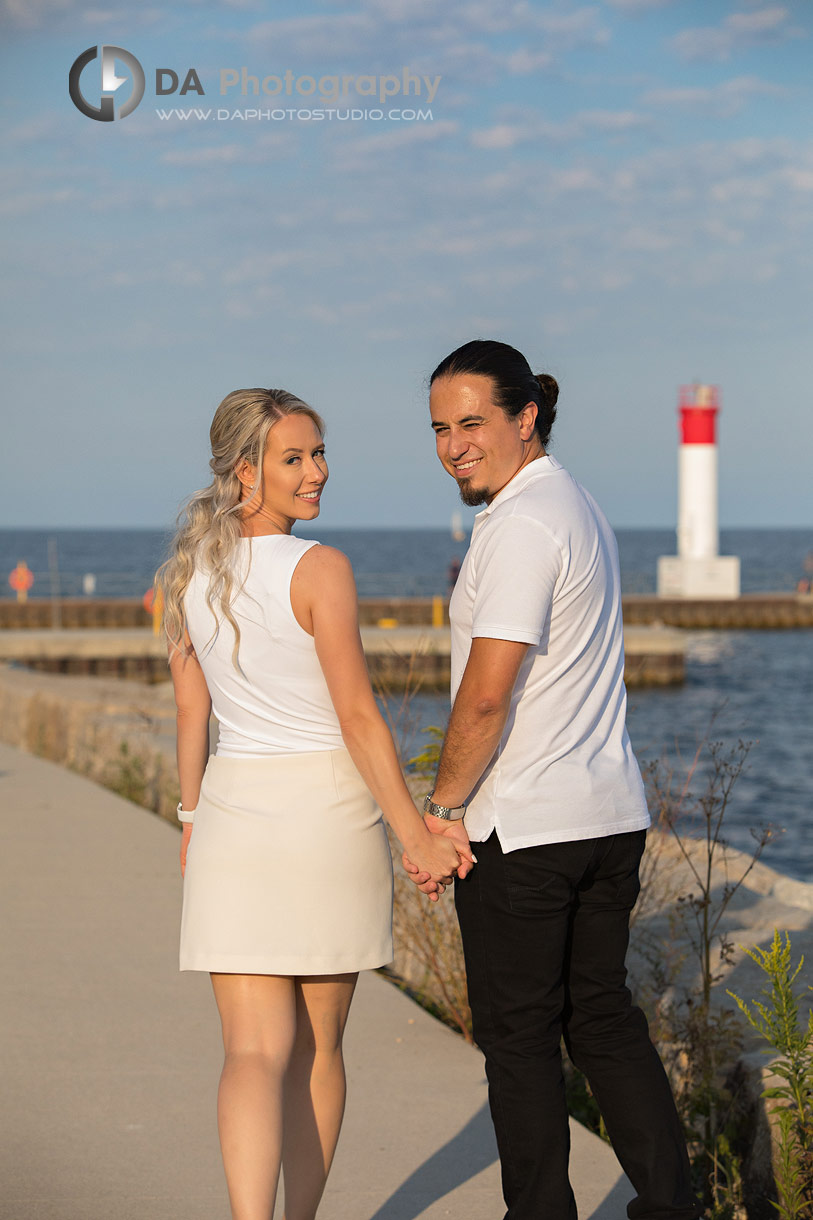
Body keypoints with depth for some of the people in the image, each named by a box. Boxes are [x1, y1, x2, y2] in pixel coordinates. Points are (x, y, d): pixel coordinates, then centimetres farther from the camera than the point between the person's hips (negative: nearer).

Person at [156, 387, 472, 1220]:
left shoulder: (189, 571, 3)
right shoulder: (320, 571, -13)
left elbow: (190, 710, 11)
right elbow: (358, 718, -15)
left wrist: (192, 821, 24)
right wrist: (417, 838, -11)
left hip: (235, 813, 3)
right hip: (329, 810, -3)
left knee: (255, 1052, -3)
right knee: (318, 1043, 15)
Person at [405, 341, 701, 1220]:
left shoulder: (520, 526, -17)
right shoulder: (576, 506, 14)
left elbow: (485, 698, -21)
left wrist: (441, 806, -8)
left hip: (522, 826, -9)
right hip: (608, 811, 9)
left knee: (517, 1034, 2)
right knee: (602, 1016, 15)